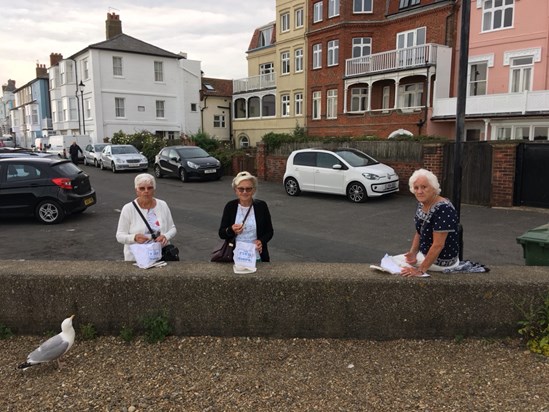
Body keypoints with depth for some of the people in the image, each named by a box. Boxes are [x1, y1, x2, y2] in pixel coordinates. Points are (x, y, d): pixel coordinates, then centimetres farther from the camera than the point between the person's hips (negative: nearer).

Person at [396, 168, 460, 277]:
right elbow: (419, 233, 12)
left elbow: (438, 245, -28)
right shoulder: (421, 204, 1)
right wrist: (413, 252, -4)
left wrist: (420, 270, -26)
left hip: (442, 261, -8)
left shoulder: (443, 209, -26)